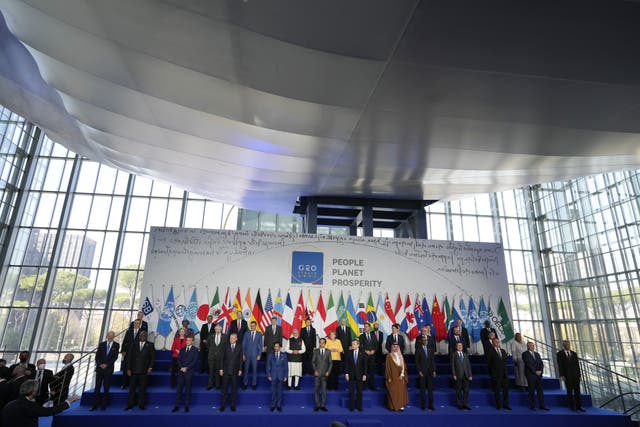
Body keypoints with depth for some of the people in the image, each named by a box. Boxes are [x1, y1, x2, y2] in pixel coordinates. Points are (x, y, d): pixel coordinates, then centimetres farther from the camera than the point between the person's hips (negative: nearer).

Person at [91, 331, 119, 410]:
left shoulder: (116, 345, 2)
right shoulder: (101, 344, 8)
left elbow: (115, 357, -5)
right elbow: (97, 356, 5)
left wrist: (106, 364, -13)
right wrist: (100, 364, -9)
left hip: (109, 369, -2)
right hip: (100, 368, 2)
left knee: (106, 388, 2)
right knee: (97, 387, 2)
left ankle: (103, 405, 9)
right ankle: (95, 405, 8)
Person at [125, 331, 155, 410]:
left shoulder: (150, 345, 5)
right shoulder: (133, 344, 9)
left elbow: (153, 357, 4)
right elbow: (129, 357, 5)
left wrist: (150, 367, -6)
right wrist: (128, 369, -1)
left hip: (144, 371, -1)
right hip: (134, 370, 1)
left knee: (143, 389, 3)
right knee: (132, 388, 4)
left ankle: (141, 405, 13)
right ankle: (130, 405, 17)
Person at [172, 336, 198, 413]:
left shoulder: (195, 350, 2)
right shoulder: (182, 349, 16)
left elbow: (194, 361, -6)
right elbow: (179, 359, 8)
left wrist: (186, 368, -12)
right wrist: (181, 367, -8)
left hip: (189, 372, -3)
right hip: (181, 371, 3)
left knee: (188, 389, 2)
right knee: (179, 388, 2)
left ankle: (186, 406, 10)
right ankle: (177, 405, 8)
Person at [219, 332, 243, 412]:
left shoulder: (239, 347, -1)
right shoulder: (226, 346, -2)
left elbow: (240, 359, 2)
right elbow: (222, 358, 1)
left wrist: (240, 369, -1)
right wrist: (221, 369, -3)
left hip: (235, 371, 1)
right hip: (226, 370, 0)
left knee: (234, 389, 7)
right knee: (224, 388, 4)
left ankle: (233, 405, 18)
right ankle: (222, 405, 15)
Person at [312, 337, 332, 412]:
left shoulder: (328, 352, 6)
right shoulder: (315, 351, 5)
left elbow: (330, 363, 6)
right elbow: (313, 362, 4)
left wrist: (328, 371, -4)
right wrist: (315, 370, -6)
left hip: (325, 373, 0)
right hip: (317, 373, 0)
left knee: (324, 390, 2)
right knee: (316, 390, 1)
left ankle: (323, 405, 10)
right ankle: (317, 405, 10)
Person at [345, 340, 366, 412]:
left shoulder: (362, 353, -2)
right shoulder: (349, 353, 0)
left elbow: (365, 364, -1)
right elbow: (346, 364, 1)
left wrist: (364, 374, -5)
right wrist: (346, 373, -5)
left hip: (359, 375, 0)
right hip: (351, 375, 0)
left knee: (359, 391, 7)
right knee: (351, 392, 4)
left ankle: (359, 406, 19)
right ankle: (351, 406, 15)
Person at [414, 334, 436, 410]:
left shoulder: (430, 349, 9)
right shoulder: (418, 349, -1)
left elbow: (433, 360, 9)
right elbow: (417, 361, -3)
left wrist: (434, 370, 2)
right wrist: (419, 371, -9)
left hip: (430, 372, 3)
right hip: (422, 372, -3)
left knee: (430, 389, 4)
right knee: (422, 389, 2)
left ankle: (431, 405, 11)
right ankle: (423, 405, 10)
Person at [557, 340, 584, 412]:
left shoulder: (574, 353, 10)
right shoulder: (560, 354, -2)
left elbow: (577, 365, 10)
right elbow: (560, 365, -6)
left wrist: (579, 375, 4)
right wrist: (562, 375, -12)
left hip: (575, 375, 3)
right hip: (567, 375, -3)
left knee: (577, 391, 1)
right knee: (569, 391, 2)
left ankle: (579, 406, 6)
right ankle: (572, 406, 8)